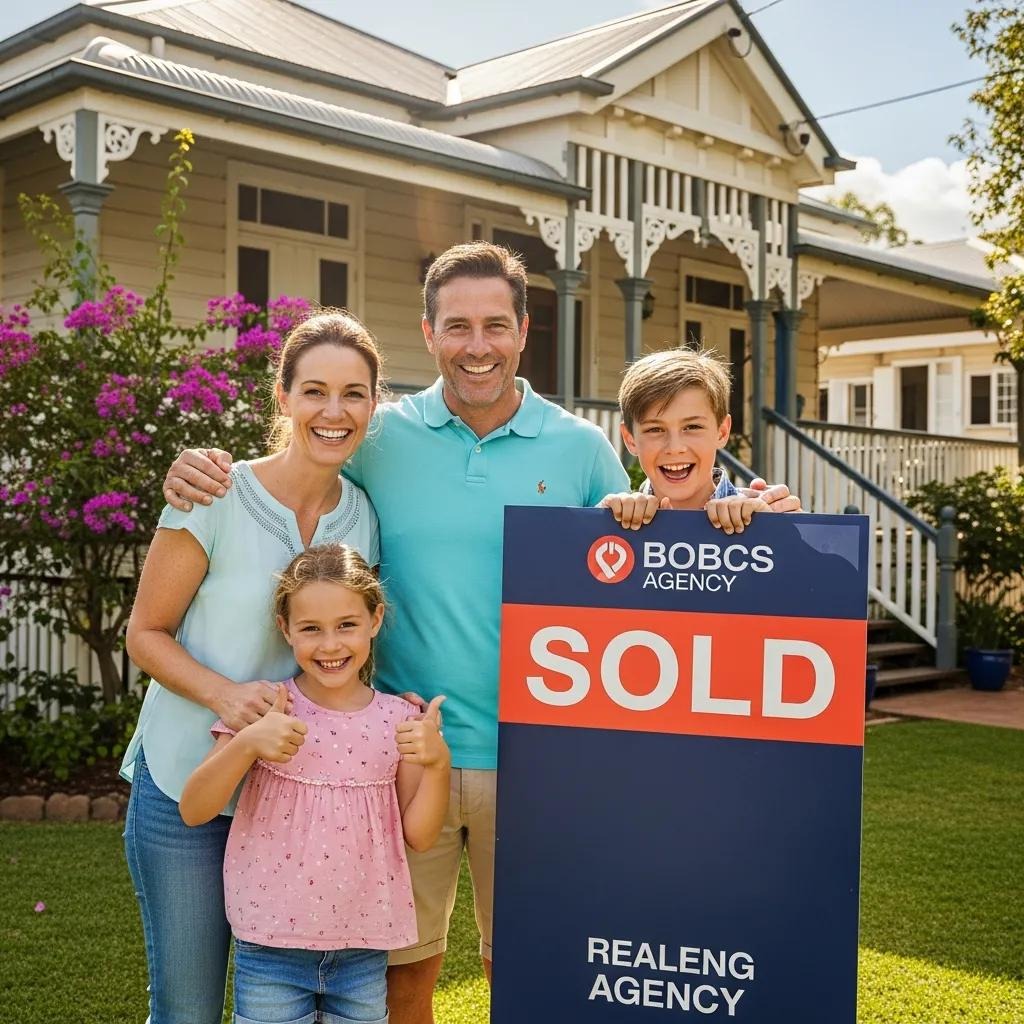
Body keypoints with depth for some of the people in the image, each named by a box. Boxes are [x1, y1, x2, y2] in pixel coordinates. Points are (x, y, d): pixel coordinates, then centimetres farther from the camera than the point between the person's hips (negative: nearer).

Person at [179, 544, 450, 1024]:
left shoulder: (396, 718, -2)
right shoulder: (263, 710, -6)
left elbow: (419, 835, 0)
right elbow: (193, 810, -10)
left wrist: (437, 763, -16)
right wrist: (246, 743, -25)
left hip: (364, 952, 2)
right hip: (270, 950, -1)